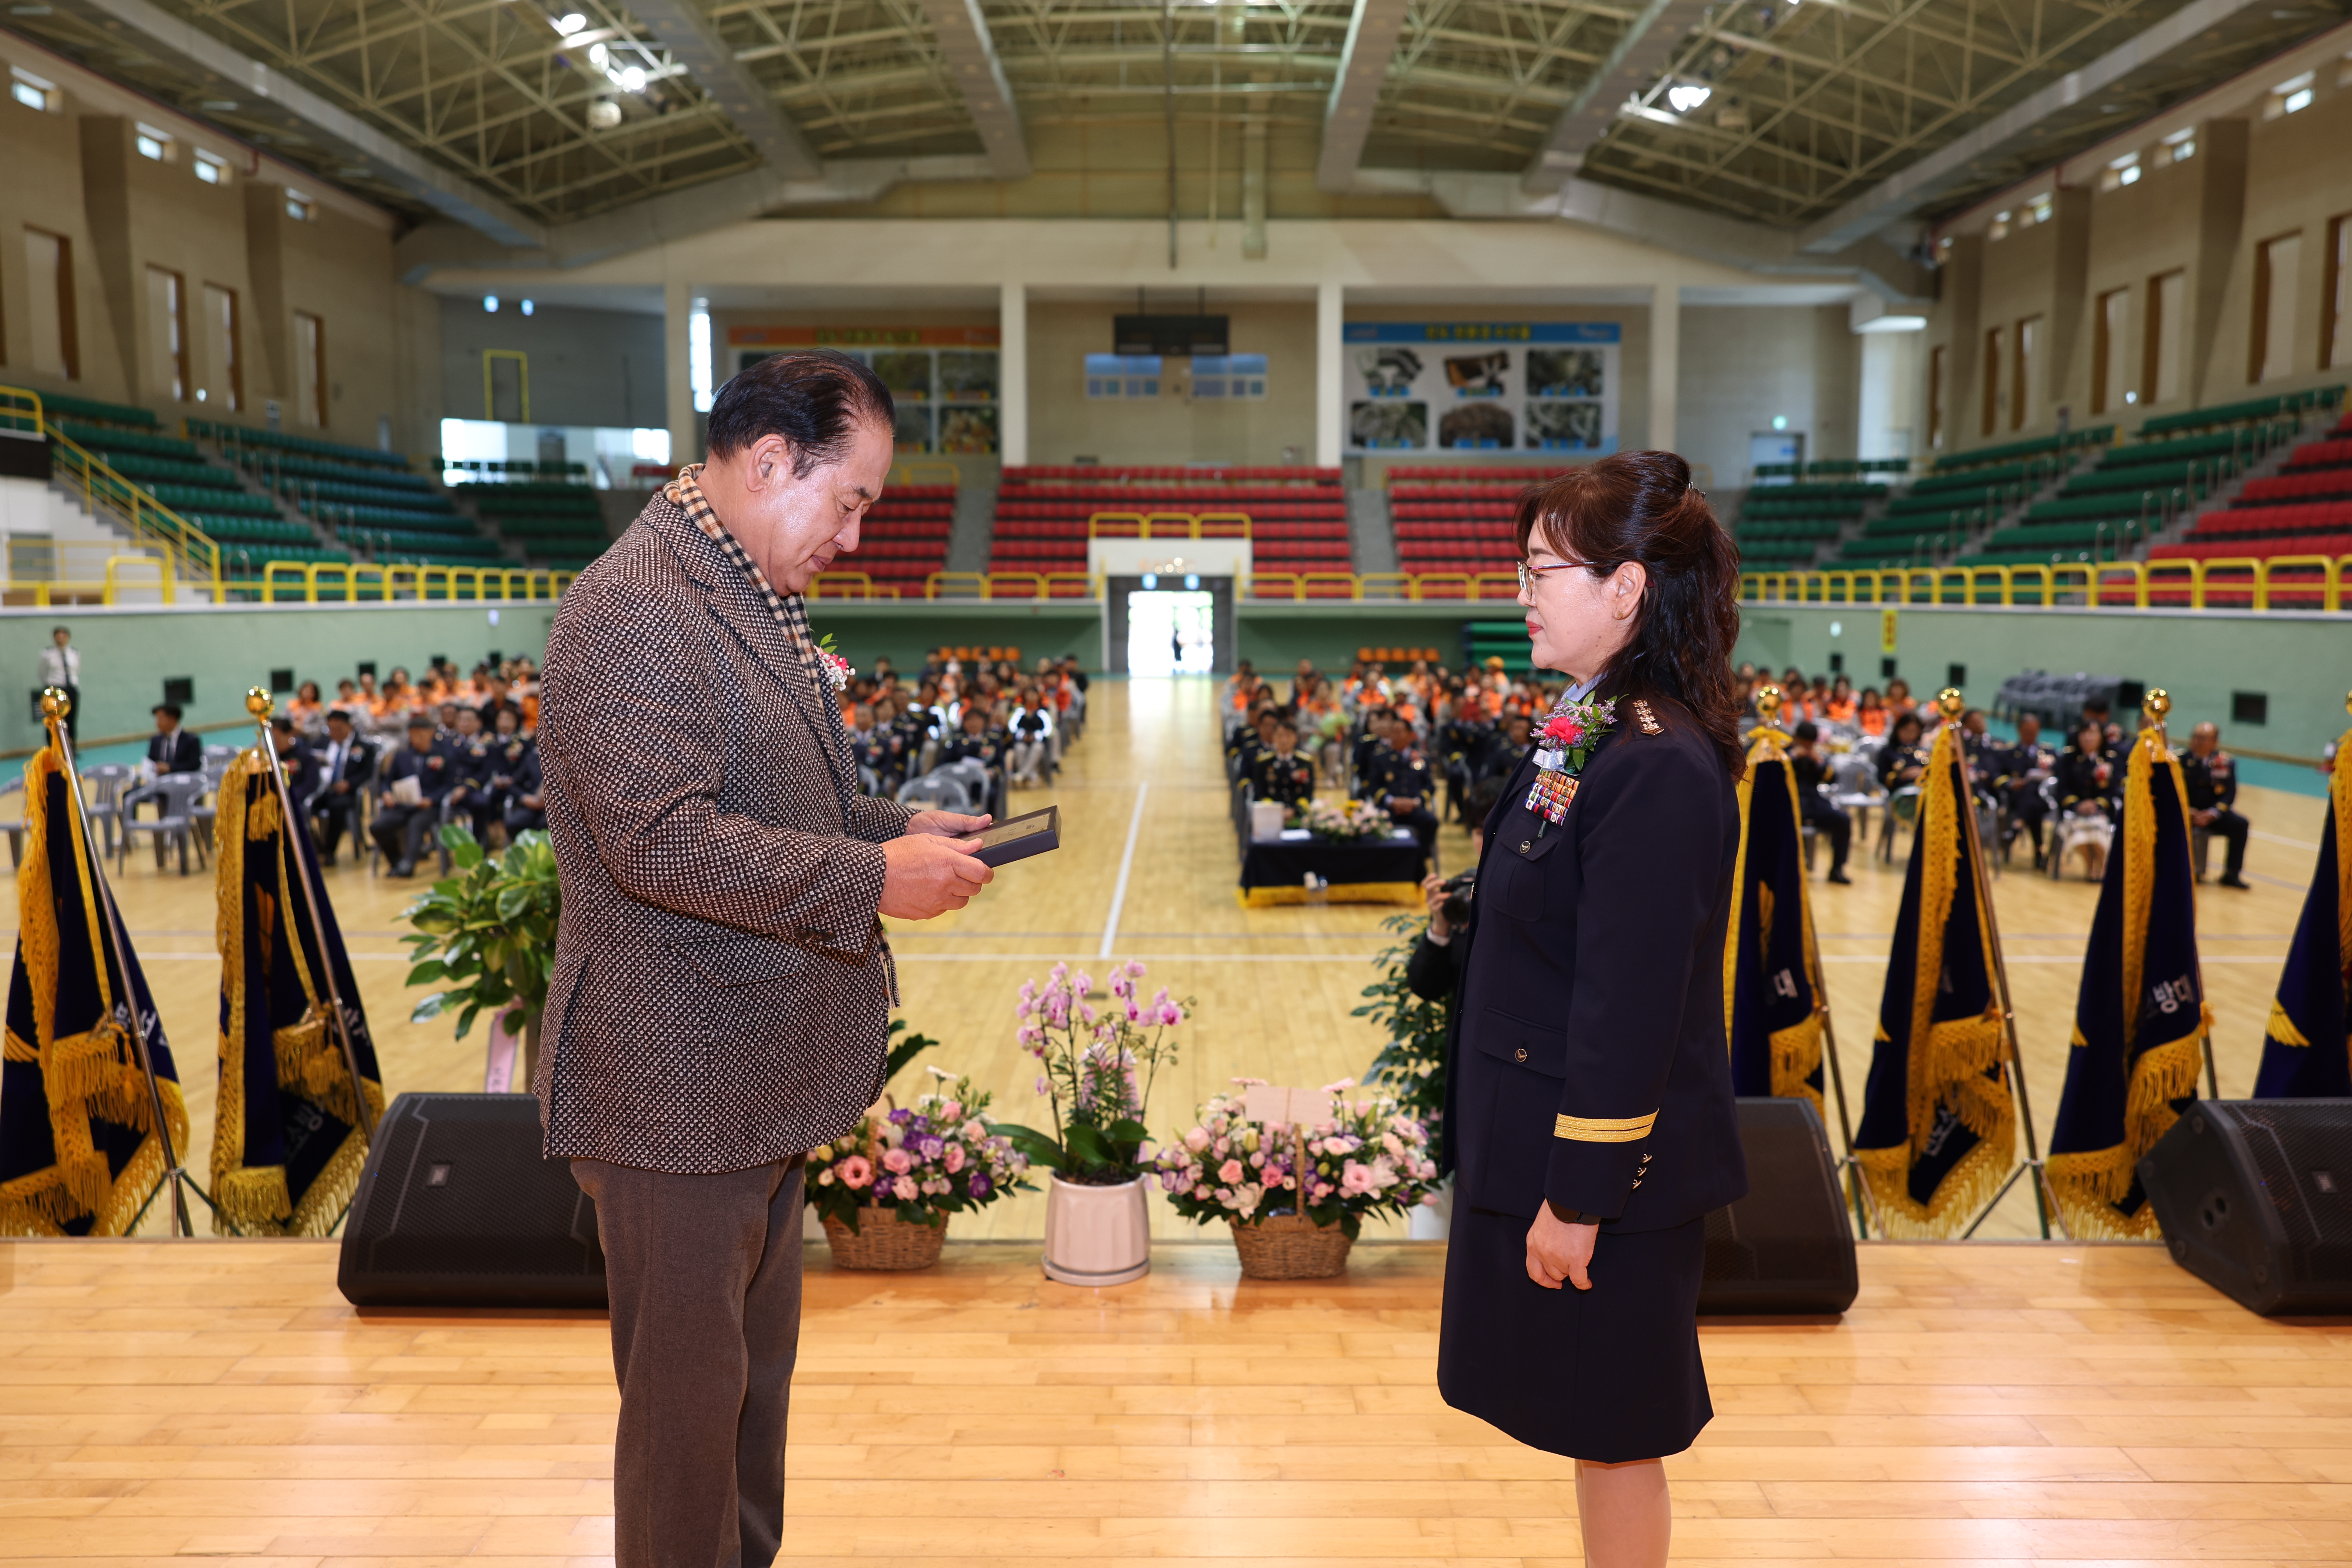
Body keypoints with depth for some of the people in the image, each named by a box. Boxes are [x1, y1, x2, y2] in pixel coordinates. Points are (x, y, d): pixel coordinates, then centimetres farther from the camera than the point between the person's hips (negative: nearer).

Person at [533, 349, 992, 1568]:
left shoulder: (746, 597, 13)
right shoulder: (631, 608, -20)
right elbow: (660, 838, -28)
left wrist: (896, 826, 8)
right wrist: (871, 880, -24)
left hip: (756, 1078, 10)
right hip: (676, 1091, -10)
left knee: (756, 1368, 23)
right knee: (688, 1394, 7)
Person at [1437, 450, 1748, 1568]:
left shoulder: (1660, 771, -23)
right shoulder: (1592, 733, 8)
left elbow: (1632, 1008, -24)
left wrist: (1579, 1196, -19)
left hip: (1607, 1169, -9)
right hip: (1543, 1139, 9)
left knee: (1613, 1431, 9)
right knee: (1596, 1423, 22)